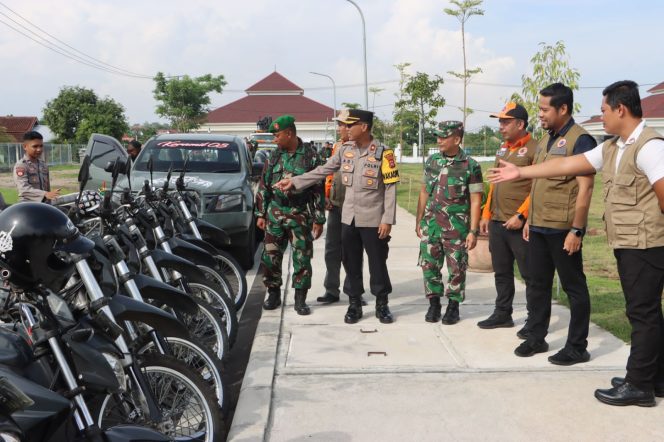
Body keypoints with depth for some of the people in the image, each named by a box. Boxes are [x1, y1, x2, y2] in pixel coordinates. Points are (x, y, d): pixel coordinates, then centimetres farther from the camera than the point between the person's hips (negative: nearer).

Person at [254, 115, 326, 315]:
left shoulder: (310, 156, -4)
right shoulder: (274, 156, 7)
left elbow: (319, 189, -3)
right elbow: (263, 186, 10)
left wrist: (319, 219, -5)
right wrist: (261, 214, 5)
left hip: (301, 215, -3)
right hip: (275, 214, 3)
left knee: (302, 258, 1)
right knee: (270, 256, 5)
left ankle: (300, 299, 13)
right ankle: (273, 294, 21)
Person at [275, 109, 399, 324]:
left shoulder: (383, 153, -10)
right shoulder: (345, 150, 4)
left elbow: (391, 188, -10)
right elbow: (322, 171, 10)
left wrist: (387, 219, -14)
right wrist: (294, 182, 6)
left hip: (373, 219, -4)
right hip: (349, 218, 5)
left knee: (377, 263, 5)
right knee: (351, 263, 10)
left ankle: (382, 305, 19)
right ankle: (354, 304, 22)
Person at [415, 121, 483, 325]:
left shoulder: (471, 166, -8)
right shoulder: (432, 161, 6)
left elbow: (475, 201, -8)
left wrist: (473, 231, -12)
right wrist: (419, 220, 11)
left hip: (457, 228, -4)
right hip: (431, 225, 4)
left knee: (456, 269, 6)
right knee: (429, 265, 7)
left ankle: (453, 306, 21)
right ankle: (434, 303, 22)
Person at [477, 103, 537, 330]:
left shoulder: (534, 149, -10)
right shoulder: (503, 149, 16)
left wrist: (521, 216, -19)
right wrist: (486, 213, 16)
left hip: (520, 225, -8)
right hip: (496, 223, 8)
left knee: (530, 275, 2)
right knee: (501, 272, 15)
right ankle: (502, 314, 26)